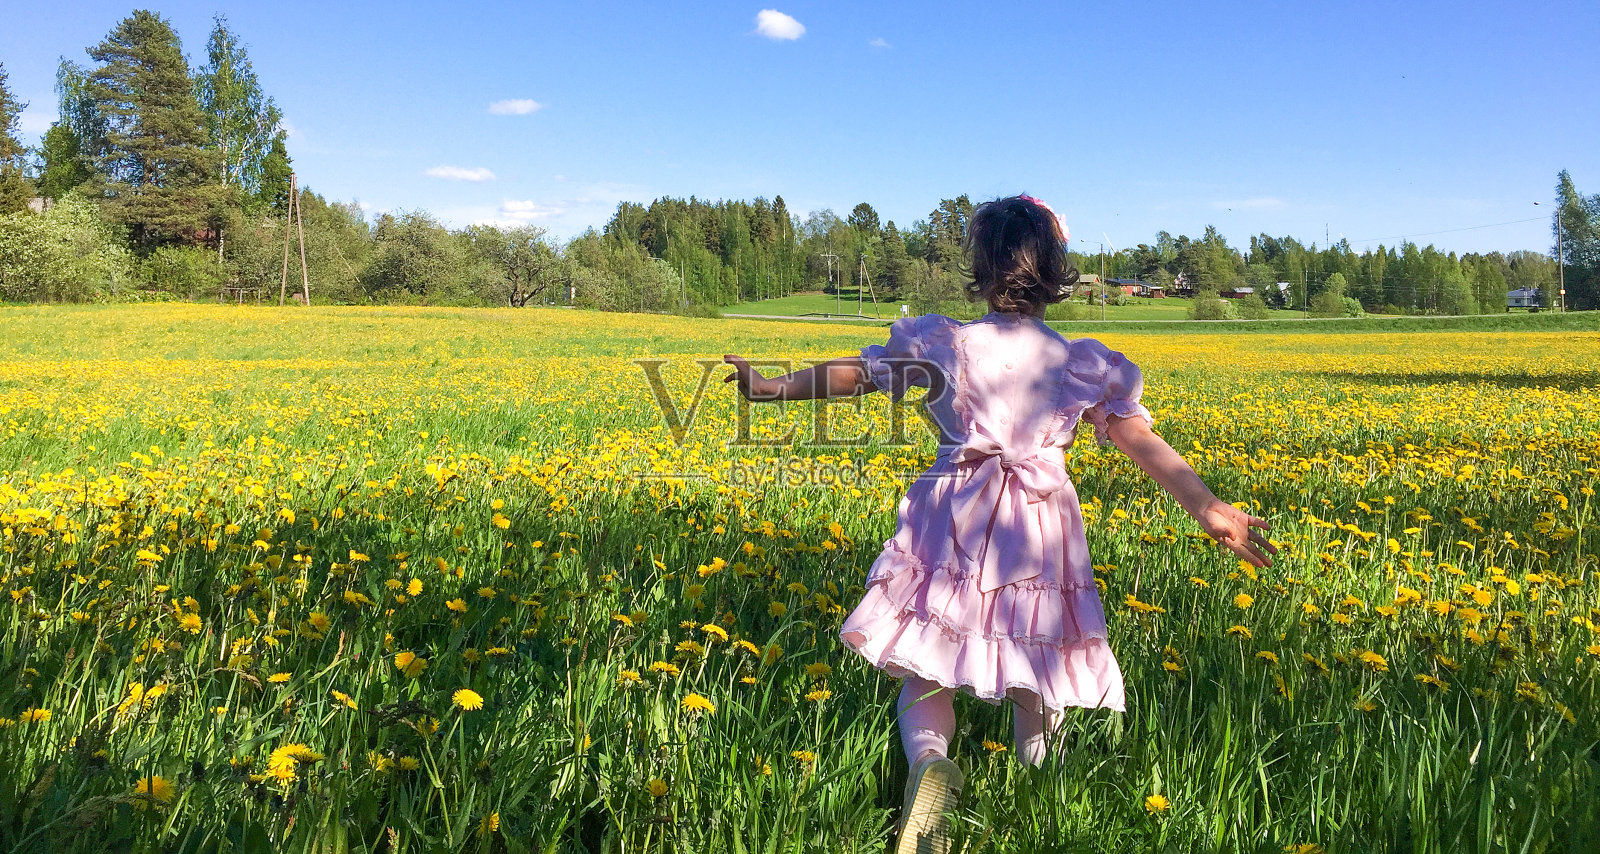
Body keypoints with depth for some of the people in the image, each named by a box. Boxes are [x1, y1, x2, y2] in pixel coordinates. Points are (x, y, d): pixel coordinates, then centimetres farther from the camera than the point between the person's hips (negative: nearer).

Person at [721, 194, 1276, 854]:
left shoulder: (949, 346, -4)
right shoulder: (1082, 365, 0)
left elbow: (853, 373, 0)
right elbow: (1144, 443, -8)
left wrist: (772, 388, 11)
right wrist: (1208, 509, -9)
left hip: (955, 526, -2)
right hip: (1041, 536, 2)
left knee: (924, 671, 2)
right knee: (1037, 651, 25)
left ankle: (929, 760, -24)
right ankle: (1036, 746, 28)